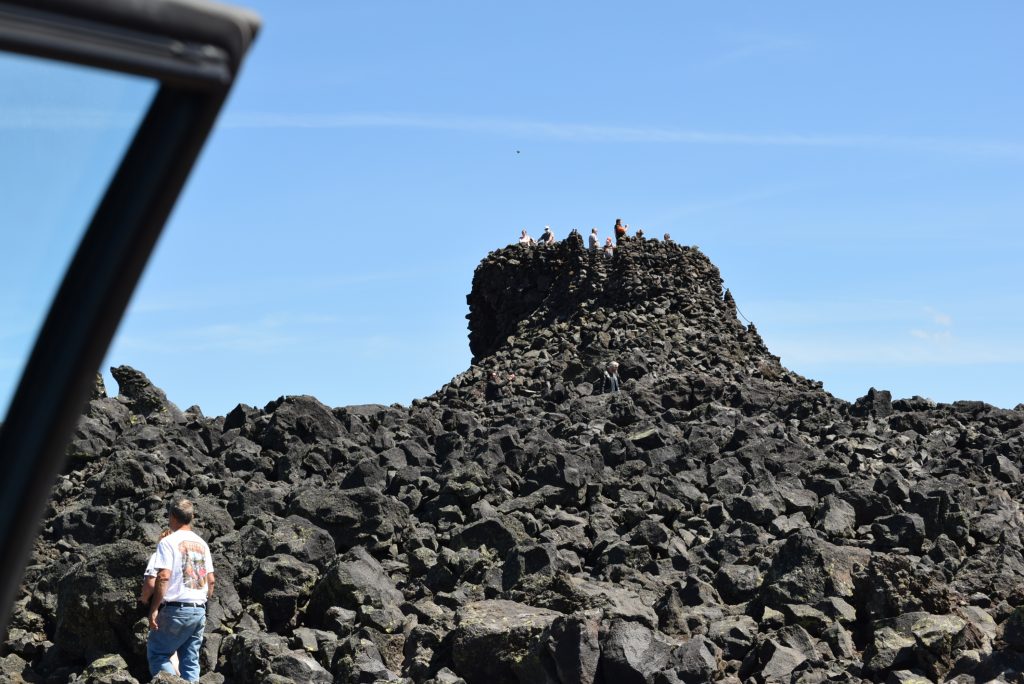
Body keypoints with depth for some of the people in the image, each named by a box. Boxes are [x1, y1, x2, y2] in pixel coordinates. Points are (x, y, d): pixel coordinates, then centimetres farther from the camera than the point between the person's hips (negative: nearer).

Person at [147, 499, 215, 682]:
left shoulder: (169, 542, -7)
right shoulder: (202, 544, 13)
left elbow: (163, 577, -16)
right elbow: (211, 580, 13)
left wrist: (154, 609, -13)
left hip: (177, 609, -6)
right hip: (199, 610, 6)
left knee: (156, 652, 3)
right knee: (191, 659, 9)